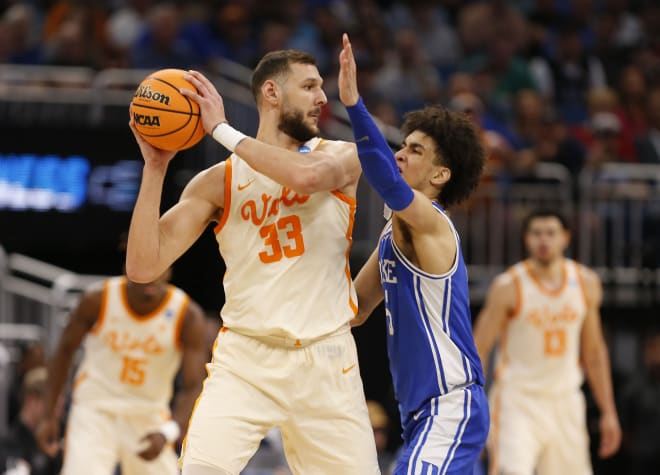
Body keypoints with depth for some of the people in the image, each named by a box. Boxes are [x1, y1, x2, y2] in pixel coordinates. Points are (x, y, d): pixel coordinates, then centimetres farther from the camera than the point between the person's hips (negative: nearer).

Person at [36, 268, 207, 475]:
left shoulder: (188, 316, -14)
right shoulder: (98, 299, -13)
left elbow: (193, 388, -15)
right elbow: (65, 350, 1)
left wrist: (168, 432, -33)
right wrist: (49, 415, 1)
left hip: (148, 418, 2)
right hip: (95, 409, -2)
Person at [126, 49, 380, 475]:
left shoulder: (341, 156, 3)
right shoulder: (218, 182, 2)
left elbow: (307, 175, -23)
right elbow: (144, 266, -4)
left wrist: (222, 130, -16)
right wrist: (155, 167, -11)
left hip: (326, 361, 1)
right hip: (245, 358, -1)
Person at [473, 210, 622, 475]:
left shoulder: (586, 284, 4)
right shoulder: (508, 287, -10)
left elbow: (593, 352, 14)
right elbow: (478, 350, -7)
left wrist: (608, 413, 11)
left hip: (564, 402, 5)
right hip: (517, 401, -5)